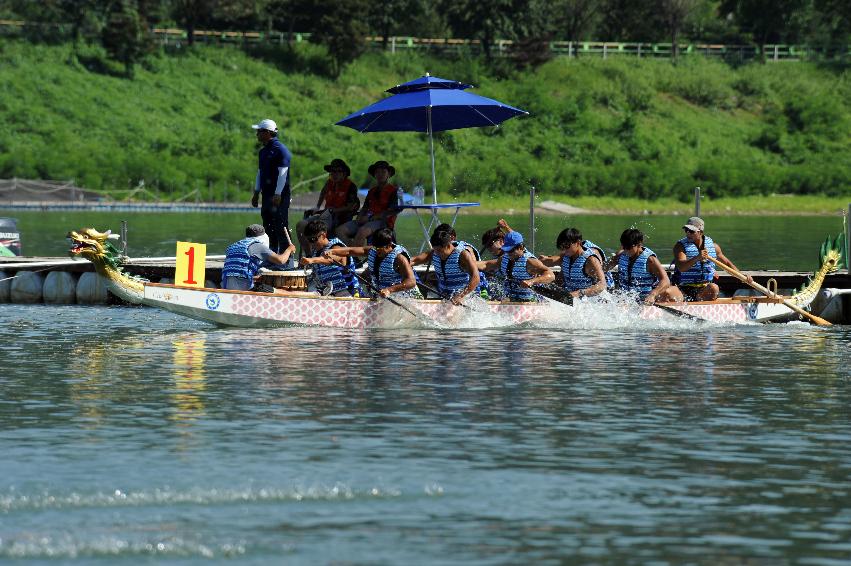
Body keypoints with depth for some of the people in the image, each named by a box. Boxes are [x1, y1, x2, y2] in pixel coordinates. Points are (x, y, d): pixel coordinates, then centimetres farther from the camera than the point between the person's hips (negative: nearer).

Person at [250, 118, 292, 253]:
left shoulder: (280, 150, -10)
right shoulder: (263, 151, 18)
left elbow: (282, 174, -16)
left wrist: (277, 195, -21)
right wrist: (256, 193, 20)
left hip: (279, 195, -9)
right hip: (267, 194, 9)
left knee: (280, 225, -11)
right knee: (268, 226, 10)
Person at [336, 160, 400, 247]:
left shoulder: (394, 190, 2)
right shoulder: (372, 191, 25)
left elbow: (390, 212, -8)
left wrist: (370, 218, -13)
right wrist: (359, 218, 0)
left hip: (384, 222, -7)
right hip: (368, 221, 7)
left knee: (362, 231, -38)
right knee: (341, 230, -14)